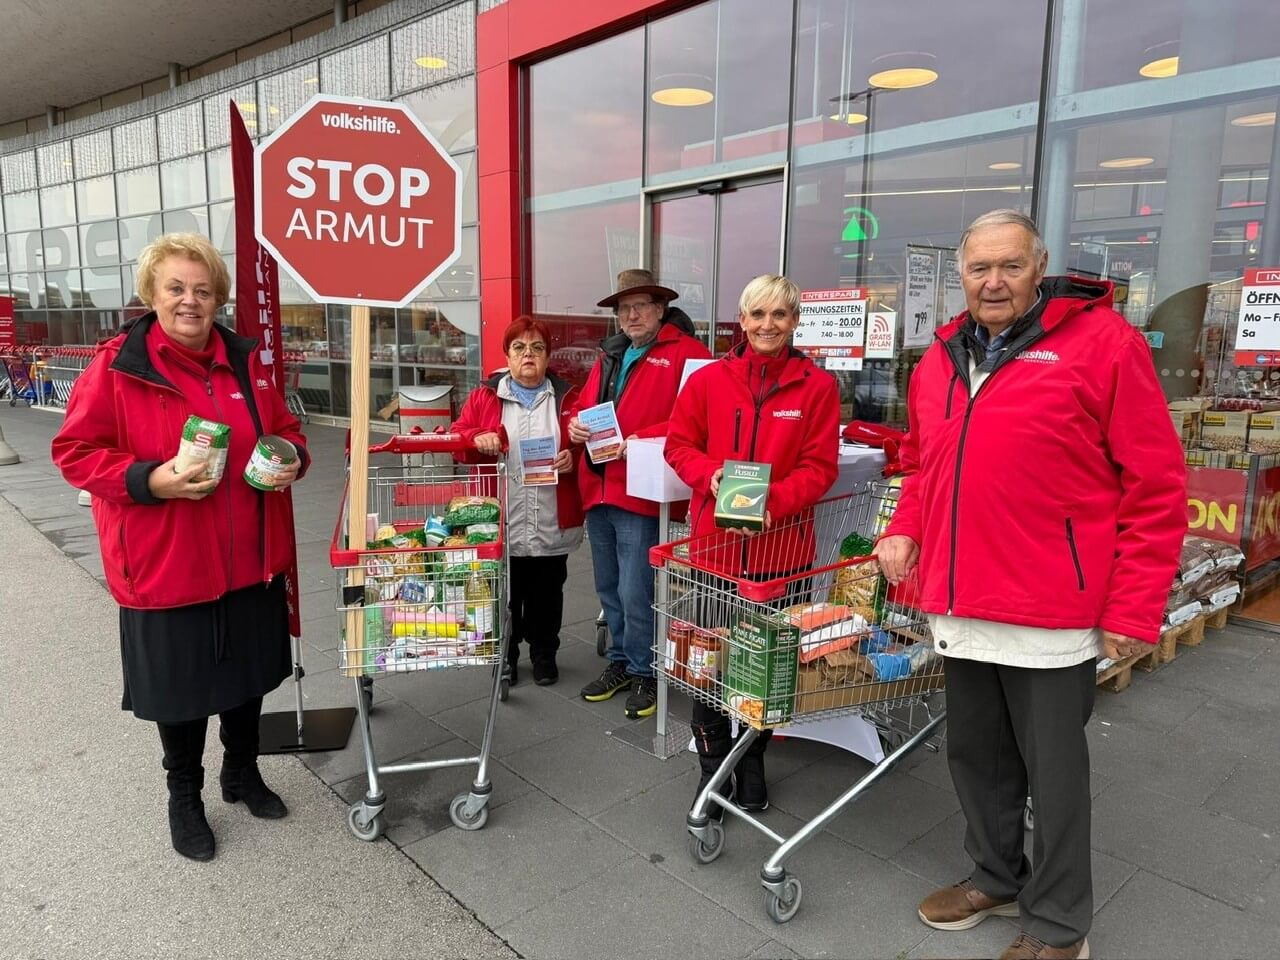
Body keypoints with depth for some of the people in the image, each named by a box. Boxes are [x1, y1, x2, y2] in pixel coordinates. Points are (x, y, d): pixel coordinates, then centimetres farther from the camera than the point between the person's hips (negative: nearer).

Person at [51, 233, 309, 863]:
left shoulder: (245, 362, 4)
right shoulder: (117, 366, -9)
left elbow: (285, 430, 14)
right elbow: (75, 452, -8)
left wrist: (291, 459, -8)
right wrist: (150, 480, -23)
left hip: (250, 563, 4)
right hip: (166, 568, -4)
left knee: (248, 675, 19)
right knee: (180, 689, 12)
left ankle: (242, 773, 43)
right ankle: (184, 795, 36)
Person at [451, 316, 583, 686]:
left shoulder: (566, 396, 6)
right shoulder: (485, 395, 5)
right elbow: (457, 436, 3)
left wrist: (573, 455, -15)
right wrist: (477, 439, -18)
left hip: (551, 522, 1)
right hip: (502, 522, 0)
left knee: (547, 592, 12)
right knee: (505, 592, 9)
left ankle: (544, 655, 30)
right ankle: (505, 656, 29)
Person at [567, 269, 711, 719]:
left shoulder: (685, 352, -5)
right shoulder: (609, 355, 18)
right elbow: (583, 404, 23)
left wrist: (644, 439, -23)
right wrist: (575, 424, 0)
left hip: (639, 492, -8)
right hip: (598, 490, 8)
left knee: (635, 593, -2)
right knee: (608, 589, 18)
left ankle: (644, 672, 17)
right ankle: (621, 661, 35)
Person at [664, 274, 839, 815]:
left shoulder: (817, 386, -2)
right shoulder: (708, 380, 1)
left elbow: (819, 466, -4)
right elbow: (678, 445, 6)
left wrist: (773, 502, -20)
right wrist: (711, 474, -14)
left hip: (780, 544, 0)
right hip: (713, 541, 1)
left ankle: (752, 762, 36)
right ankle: (713, 766, 26)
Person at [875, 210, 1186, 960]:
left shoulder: (1101, 341, -9)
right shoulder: (941, 359, 11)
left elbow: (1155, 487, -10)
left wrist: (1135, 607, -13)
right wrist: (906, 530, 4)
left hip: (1050, 610, -6)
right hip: (959, 605, 6)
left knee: (1053, 771, 10)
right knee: (975, 755, 19)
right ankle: (996, 878, 42)